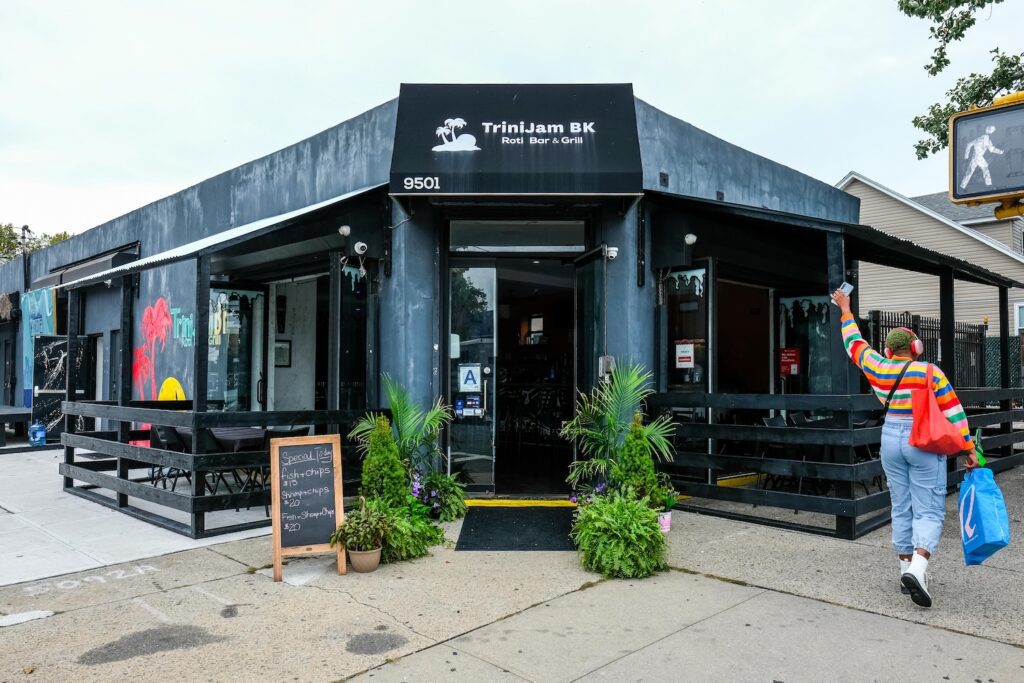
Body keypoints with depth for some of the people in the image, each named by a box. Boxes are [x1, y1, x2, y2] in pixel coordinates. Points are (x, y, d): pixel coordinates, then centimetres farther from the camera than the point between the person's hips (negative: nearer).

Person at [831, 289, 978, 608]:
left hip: (891, 440, 4)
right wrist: (969, 448, -4)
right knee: (929, 511, -1)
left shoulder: (878, 368, -1)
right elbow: (953, 412, -9)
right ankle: (917, 568, -19)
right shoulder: (930, 372, -10)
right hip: (924, 444, -4)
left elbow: (855, 343, 15)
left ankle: (906, 569, 15)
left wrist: (845, 311, 26)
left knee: (902, 508, 12)